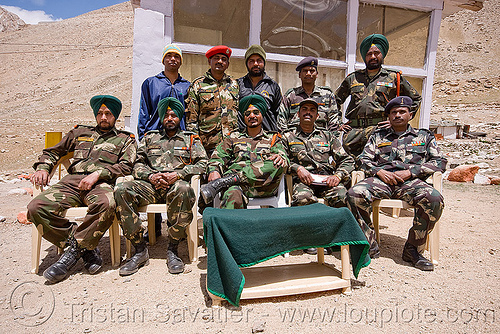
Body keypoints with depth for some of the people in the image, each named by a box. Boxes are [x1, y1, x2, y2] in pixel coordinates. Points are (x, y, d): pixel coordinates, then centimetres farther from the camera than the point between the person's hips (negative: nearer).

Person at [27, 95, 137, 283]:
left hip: (101, 183, -3)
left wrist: (98, 173, -12)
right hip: (71, 181, 4)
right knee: (36, 207, -24)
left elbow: (126, 165, 2)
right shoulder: (80, 132, 30)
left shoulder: (125, 139, 19)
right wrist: (42, 168, 12)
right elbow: (53, 152, 34)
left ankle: (74, 250, -18)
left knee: (106, 205, -39)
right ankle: (86, 248, -14)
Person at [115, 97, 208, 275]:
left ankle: (172, 249, -24)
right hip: (151, 185, 3)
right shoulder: (149, 137, 26)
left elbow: (202, 163, 5)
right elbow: (137, 164, 17)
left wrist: (178, 174, -9)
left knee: (183, 189, -40)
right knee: (121, 190, -27)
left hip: (176, 184, -2)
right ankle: (140, 250, -18)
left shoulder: (191, 139, 19)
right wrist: (150, 176, -5)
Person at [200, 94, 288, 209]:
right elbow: (217, 157, 17)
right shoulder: (233, 138, 29)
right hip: (237, 184, 0)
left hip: (263, 188, 0)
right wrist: (214, 171, -7)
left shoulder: (273, 139, 27)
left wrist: (280, 158, -15)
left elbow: (284, 159, 11)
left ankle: (221, 182, -36)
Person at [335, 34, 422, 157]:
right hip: (354, 130, 2)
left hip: (382, 129, -2)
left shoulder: (394, 78, 16)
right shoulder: (352, 78, 20)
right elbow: (336, 99, 27)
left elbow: (415, 99, 21)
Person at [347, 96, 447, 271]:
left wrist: (410, 172, -4)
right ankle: (370, 246, -16)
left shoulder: (424, 136, 24)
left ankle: (413, 249, -13)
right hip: (381, 179, 1)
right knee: (354, 194, -31)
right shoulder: (378, 136, 26)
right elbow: (364, 159, 15)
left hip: (411, 180, 0)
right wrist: (378, 171, -7)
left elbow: (439, 162, 13)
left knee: (434, 199, -33)